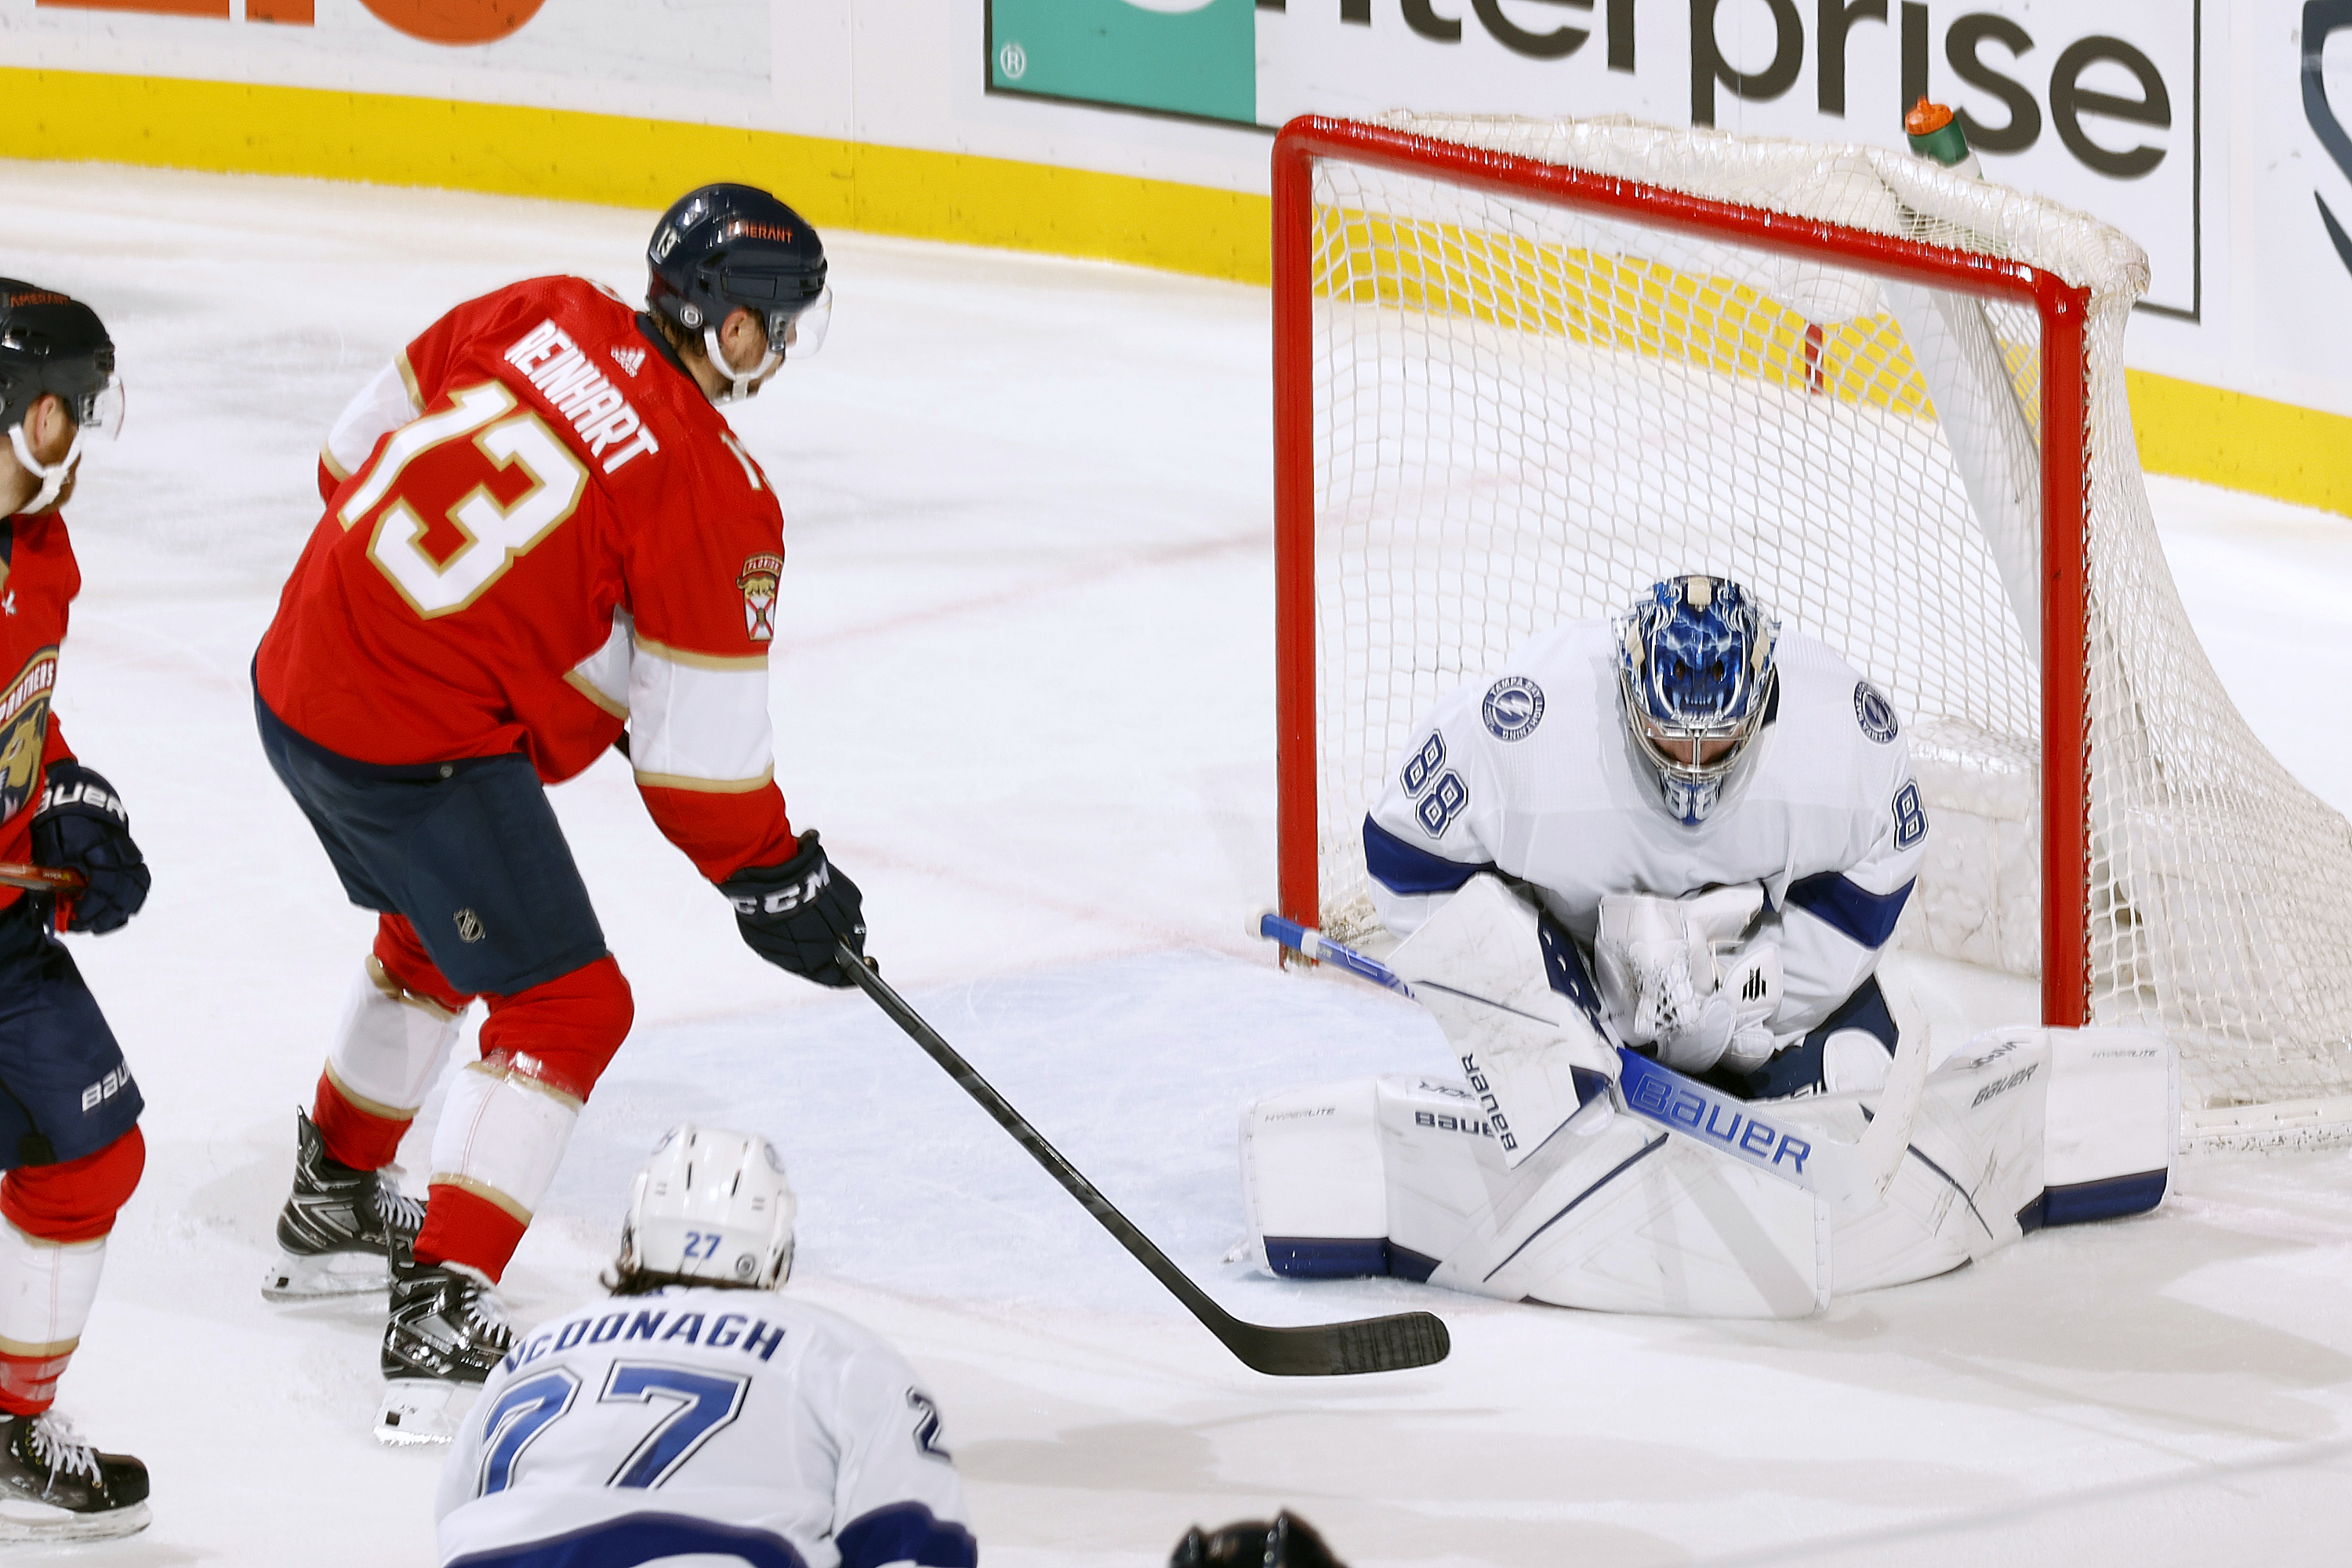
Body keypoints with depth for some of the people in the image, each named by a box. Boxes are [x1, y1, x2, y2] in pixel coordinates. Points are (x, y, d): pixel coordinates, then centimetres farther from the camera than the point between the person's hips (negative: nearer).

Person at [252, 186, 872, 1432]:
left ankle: (333, 1202, 48)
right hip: (423, 748, -8)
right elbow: (698, 751, -11)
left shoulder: (543, 317, 3)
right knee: (566, 1006, 1)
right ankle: (440, 1317, -5)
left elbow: (361, 447, 12)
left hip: (299, 670, 8)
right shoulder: (716, 495, -14)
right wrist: (777, 883, 3)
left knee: (440, 926, 32)